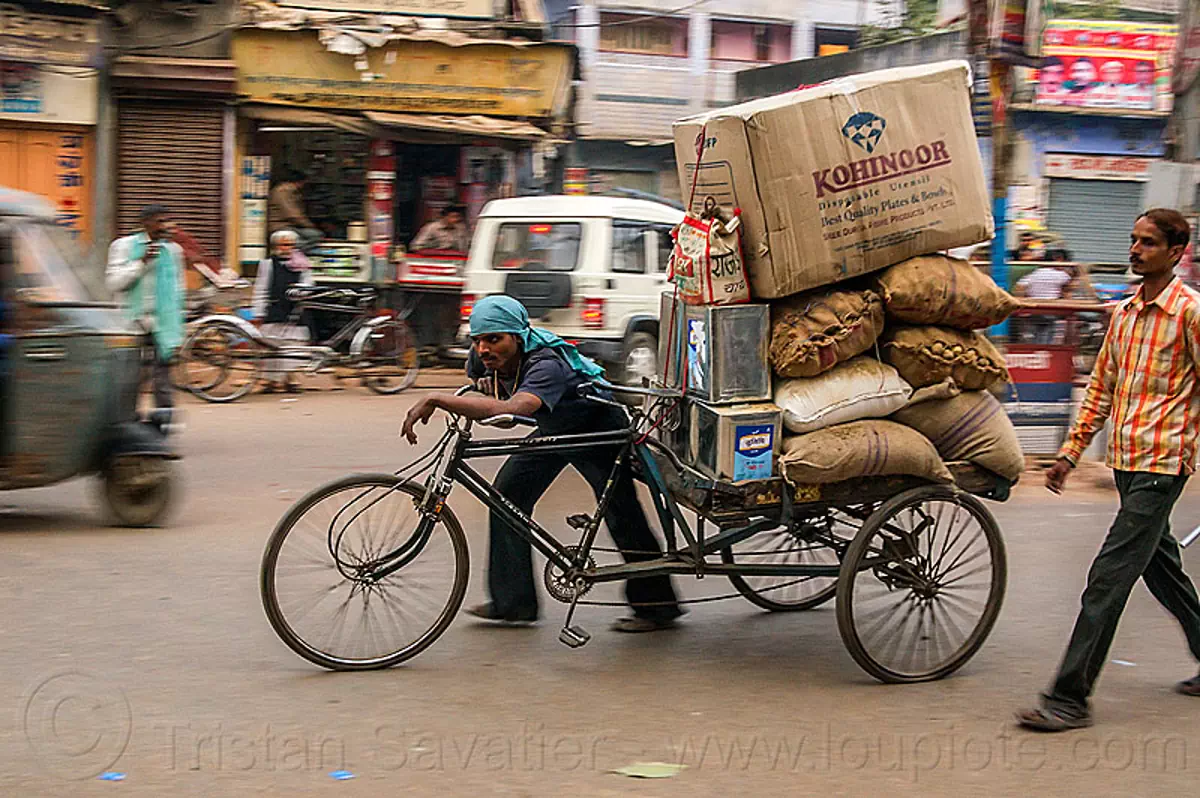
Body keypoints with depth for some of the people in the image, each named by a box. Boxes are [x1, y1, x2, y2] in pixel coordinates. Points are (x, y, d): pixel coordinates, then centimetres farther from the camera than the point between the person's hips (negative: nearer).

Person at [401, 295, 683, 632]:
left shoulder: (547, 364, -42)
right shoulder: (483, 359, -18)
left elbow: (511, 409, -61)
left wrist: (436, 399, -61)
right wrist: (487, 384, -14)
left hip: (598, 427, -8)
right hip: (554, 429, 8)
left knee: (622, 515, -9)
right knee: (508, 491, -3)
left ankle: (657, 607, 8)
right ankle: (512, 601, 5)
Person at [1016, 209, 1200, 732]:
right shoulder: (1123, 313, 12)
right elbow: (1101, 387, 18)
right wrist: (1072, 452, 14)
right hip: (1125, 461, 8)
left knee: (1109, 577, -10)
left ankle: (1070, 699, -9)